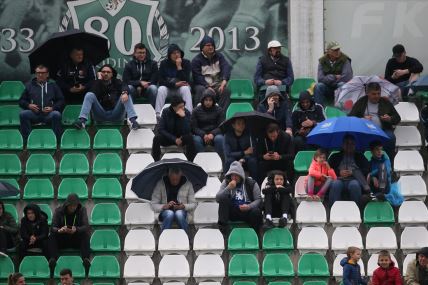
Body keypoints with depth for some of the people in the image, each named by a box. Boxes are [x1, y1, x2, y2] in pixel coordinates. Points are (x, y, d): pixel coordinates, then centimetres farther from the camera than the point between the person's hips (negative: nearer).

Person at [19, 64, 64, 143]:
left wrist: (53, 108, -5)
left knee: (56, 114, -35)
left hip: (49, 114, -1)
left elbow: (61, 101, 14)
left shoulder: (53, 85, 21)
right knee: (23, 114, -31)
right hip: (34, 113, 1)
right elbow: (21, 101, 21)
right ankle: (27, 142, -28)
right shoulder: (30, 85, 23)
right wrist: (28, 105, -1)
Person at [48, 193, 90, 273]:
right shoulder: (59, 211, -5)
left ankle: (86, 259, -43)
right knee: (52, 236, -29)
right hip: (62, 239, 0)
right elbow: (53, 227, -16)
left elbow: (86, 226, -18)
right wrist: (59, 230, -41)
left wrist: (76, 230, -40)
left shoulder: (82, 210, -4)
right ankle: (53, 259, -43)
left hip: (77, 240, 0)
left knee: (85, 235, -31)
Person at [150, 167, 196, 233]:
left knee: (179, 213, -36)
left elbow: (193, 204, 3)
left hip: (181, 211, 0)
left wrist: (183, 206, -18)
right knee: (170, 213, -37)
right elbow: (153, 205, -3)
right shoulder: (160, 184, -4)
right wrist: (164, 206, -23)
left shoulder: (188, 184, -1)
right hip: (165, 212, 0)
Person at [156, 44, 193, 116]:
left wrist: (179, 67, -25)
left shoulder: (186, 63, -8)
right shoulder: (164, 63, -5)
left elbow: (186, 81, -18)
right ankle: (158, 115, -34)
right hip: (168, 88, 0)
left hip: (180, 89, 0)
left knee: (185, 89, -33)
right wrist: (175, 84, -23)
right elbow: (161, 81, -11)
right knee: (161, 89, -30)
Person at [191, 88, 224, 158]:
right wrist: (203, 135, -18)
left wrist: (212, 134, -20)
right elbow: (194, 127, 1)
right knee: (196, 140, -33)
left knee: (219, 139, -33)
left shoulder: (219, 110, 7)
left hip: (215, 134, 0)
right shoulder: (196, 110, 7)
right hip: (201, 134, 0)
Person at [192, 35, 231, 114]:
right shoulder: (196, 60, 0)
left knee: (226, 90, -28)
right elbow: (197, 76, -9)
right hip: (202, 84, -3)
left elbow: (226, 67, -7)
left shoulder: (218, 56, 10)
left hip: (217, 84, 3)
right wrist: (208, 87, -25)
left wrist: (224, 80, -28)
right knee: (200, 90, -36)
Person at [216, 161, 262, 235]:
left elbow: (259, 199, -1)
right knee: (223, 199, -24)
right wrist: (229, 188, -16)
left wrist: (249, 206, -22)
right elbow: (217, 198, -2)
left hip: (247, 210, -2)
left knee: (256, 212, -34)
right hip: (232, 212, 2)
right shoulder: (226, 182, 9)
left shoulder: (251, 183, 4)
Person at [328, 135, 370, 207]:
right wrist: (339, 172, -5)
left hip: (354, 179, 0)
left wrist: (353, 172, -4)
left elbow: (367, 170, 10)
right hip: (339, 179, 0)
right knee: (335, 184, -36)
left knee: (354, 185, -37)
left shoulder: (360, 157, 25)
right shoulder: (335, 157, 26)